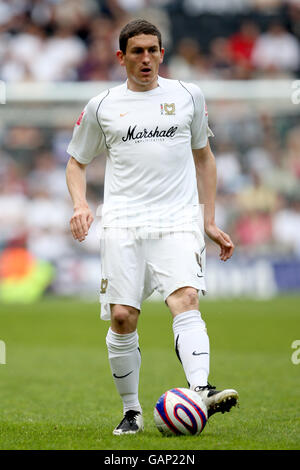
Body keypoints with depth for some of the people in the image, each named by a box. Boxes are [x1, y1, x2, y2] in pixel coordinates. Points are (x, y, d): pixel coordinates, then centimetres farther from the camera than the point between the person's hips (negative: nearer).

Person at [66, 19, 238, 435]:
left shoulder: (188, 96, 13)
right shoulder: (101, 107, 10)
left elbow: (203, 156, 23)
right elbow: (76, 163, 19)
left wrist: (210, 222, 16)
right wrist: (80, 204, -3)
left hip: (179, 221, 0)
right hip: (123, 225, 1)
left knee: (185, 298, -23)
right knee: (122, 316, -7)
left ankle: (201, 391, -38)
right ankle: (131, 411, 7)